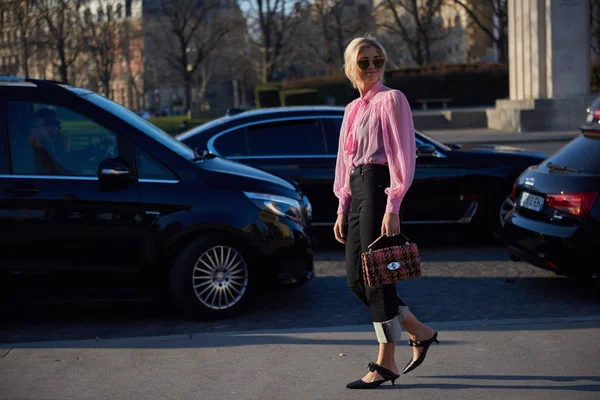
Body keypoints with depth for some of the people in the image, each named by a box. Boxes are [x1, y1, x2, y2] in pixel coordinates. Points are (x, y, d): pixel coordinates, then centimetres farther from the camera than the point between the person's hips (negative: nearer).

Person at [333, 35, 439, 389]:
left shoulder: (390, 100, -5)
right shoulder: (353, 109, 18)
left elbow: (403, 155, -12)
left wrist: (392, 207, -18)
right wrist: (342, 210, 16)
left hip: (378, 187, -8)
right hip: (357, 190, 8)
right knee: (356, 279, 7)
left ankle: (386, 364, 6)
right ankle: (420, 332, 22)